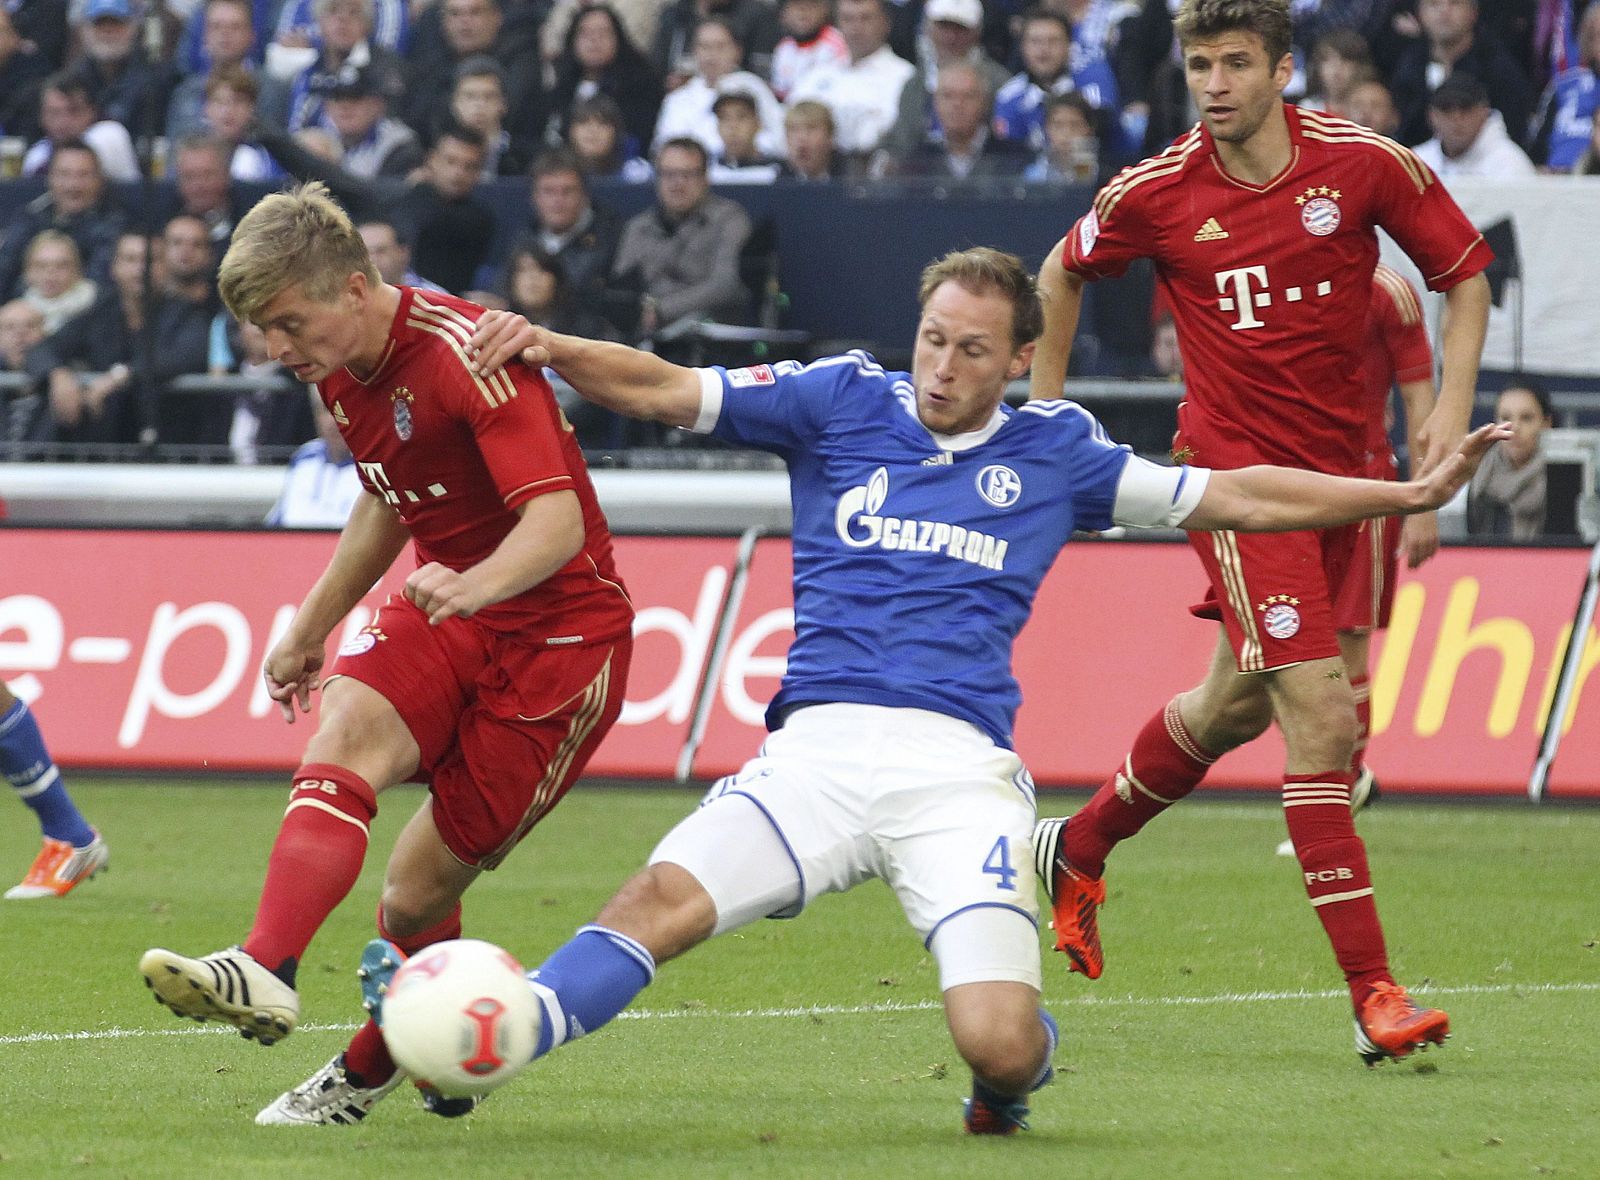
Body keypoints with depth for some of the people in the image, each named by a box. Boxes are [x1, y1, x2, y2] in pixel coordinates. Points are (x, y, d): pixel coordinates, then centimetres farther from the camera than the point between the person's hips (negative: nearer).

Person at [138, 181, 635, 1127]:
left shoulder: (466, 357, -23)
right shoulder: (342, 371, 4)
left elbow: (557, 519, -33)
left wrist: (476, 585, -52)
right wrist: (311, 631, 31)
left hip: (560, 630, -7)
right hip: (447, 612, 7)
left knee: (418, 897, -4)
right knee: (346, 732, -25)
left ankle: (373, 1066, 22)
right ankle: (266, 973, -37)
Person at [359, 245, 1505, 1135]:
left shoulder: (1053, 451, 14)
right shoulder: (841, 401, 12)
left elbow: (1230, 497, 20)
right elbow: (663, 389, 6)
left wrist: (1409, 493, 18)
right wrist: (552, 348, -12)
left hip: (963, 769, 0)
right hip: (819, 742, 0)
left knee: (996, 1044, -17)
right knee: (662, 901, -26)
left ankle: (1022, 1056, 19)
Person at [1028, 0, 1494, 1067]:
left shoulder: (1366, 164, -8)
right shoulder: (1155, 193, -8)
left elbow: (1465, 273, 4)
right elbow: (1065, 272, 13)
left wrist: (1453, 406, -9)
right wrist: (1046, 405, 13)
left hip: (1338, 459, 4)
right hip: (1234, 462, -4)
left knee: (1238, 704, 19)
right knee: (1323, 716, -16)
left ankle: (1077, 850, 46)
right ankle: (1373, 992, -16)